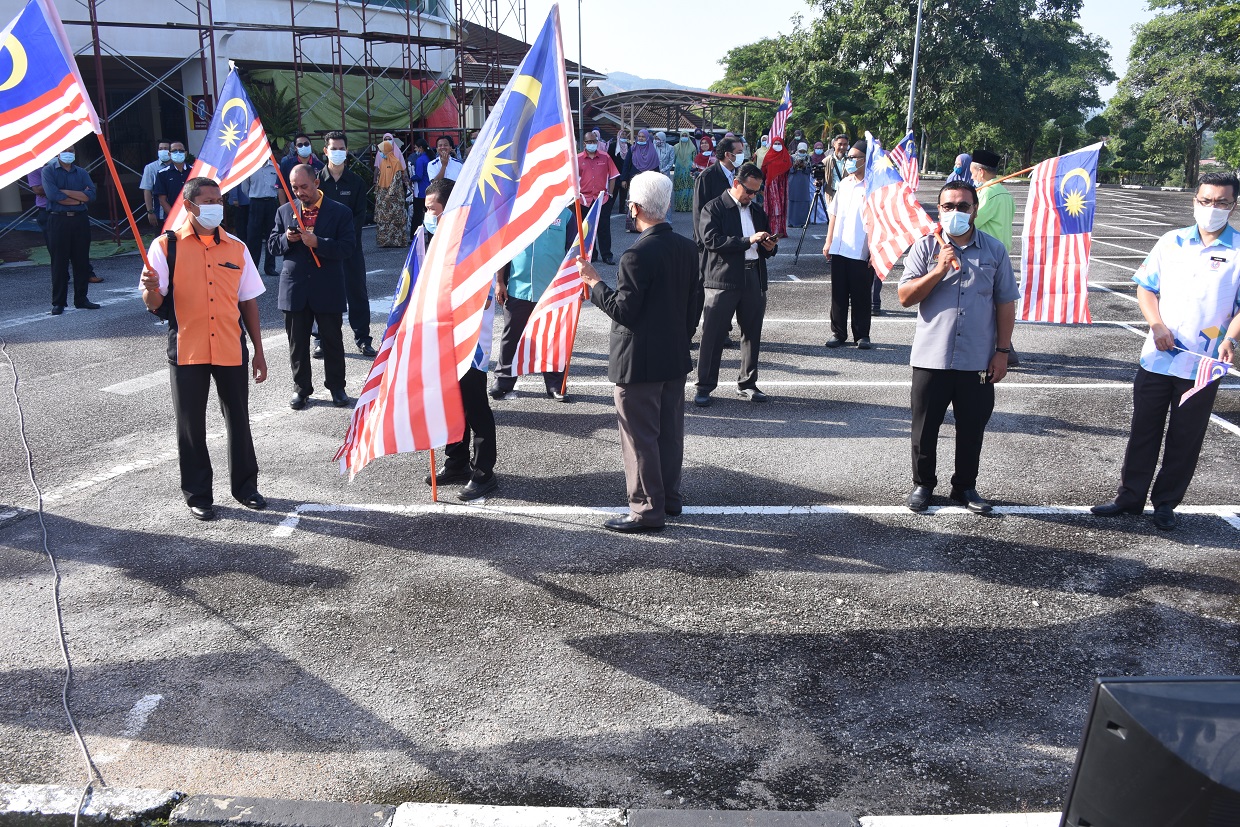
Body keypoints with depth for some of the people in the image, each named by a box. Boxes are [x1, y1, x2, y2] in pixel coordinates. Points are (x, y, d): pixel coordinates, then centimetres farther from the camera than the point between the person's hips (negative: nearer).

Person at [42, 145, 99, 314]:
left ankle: (81, 299, 15)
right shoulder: (48, 171, 2)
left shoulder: (82, 173, 11)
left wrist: (64, 192, -11)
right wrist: (79, 198, -7)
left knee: (82, 261, 5)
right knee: (59, 262, -1)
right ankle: (58, 302, 4)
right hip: (58, 220, -3)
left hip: (80, 220, 3)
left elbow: (91, 195, -5)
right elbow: (53, 195, -13)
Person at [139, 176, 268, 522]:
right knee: (190, 425, 7)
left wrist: (258, 350, 9)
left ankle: (245, 485, 27)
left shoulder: (236, 247, 6)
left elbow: (248, 302, 10)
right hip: (186, 350, -2)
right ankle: (198, 495, 21)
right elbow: (154, 305, -4)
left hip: (231, 349, 2)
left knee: (238, 419, 11)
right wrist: (150, 289, -28)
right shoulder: (166, 246, -3)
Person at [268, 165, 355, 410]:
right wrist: (286, 239, -11)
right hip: (294, 288, 3)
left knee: (332, 341, 7)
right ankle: (301, 388, 22)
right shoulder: (285, 211, 8)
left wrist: (318, 242, -23)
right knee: (297, 343, 9)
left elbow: (346, 247, -10)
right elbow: (272, 245, 11)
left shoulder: (340, 212, -2)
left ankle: (336, 387, 22)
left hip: (328, 289, -3)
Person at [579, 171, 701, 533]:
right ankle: (669, 498, 29)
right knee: (670, 431, 17)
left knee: (640, 436, 2)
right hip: (675, 357, 8)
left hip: (639, 363, -8)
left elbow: (624, 310, -20)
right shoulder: (688, 248, 3)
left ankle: (647, 509, 9)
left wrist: (594, 283, -8)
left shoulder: (637, 255, -21)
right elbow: (694, 302, 10)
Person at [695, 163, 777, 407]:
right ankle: (704, 386, 4)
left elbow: (766, 246, 28)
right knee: (713, 334, -4)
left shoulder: (757, 211, 19)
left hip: (754, 278, 6)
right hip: (723, 279, -6)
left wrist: (770, 247, 2)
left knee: (752, 333, 10)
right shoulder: (714, 209, -1)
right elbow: (711, 240, -16)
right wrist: (748, 240, -19)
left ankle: (747, 383, 22)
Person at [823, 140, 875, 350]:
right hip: (839, 249, 5)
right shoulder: (844, 183, 12)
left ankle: (862, 335, 15)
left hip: (861, 252, -5)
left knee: (861, 296, 4)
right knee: (838, 294, 9)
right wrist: (828, 241, 12)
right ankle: (838, 333, 19)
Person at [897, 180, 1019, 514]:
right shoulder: (925, 248, 1)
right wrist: (939, 270, -18)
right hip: (931, 358, -1)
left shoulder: (994, 250, 4)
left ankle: (965, 487, 26)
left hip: (978, 361, 1)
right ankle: (923, 484, 24)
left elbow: (1005, 303, 6)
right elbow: (905, 297, -6)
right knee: (925, 428, 8)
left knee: (972, 429, 10)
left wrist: (1002, 351, 1)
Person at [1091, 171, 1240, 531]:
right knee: (1143, 432, 11)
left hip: (1202, 367, -2)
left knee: (1185, 440, 9)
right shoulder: (1171, 242, 4)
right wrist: (1157, 325, -9)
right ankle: (1130, 497, 23)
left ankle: (1166, 504, 24)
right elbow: (1146, 288, 7)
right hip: (1156, 359, 2)